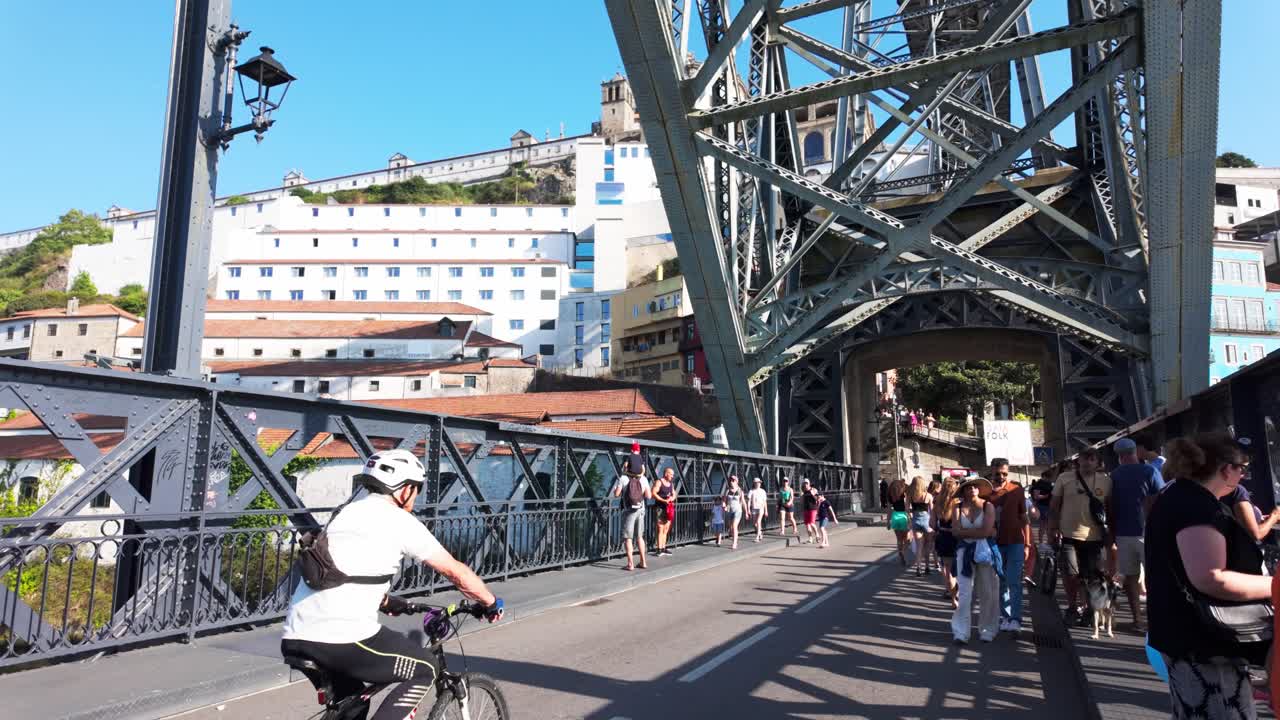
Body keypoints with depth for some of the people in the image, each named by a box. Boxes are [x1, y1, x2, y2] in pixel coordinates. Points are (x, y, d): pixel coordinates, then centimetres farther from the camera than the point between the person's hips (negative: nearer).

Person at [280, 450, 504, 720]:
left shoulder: (346, 513, 21)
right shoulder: (400, 521, 0)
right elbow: (456, 572, 5)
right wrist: (491, 603, 20)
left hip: (294, 640, 8)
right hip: (344, 639, -8)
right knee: (425, 669, 12)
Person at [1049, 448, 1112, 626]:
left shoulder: (1106, 480, 4)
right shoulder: (1065, 479, 0)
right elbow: (1054, 505, 3)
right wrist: (1053, 528, -2)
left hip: (1094, 537, 1)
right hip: (1069, 535, -1)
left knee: (1093, 577, 7)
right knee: (1070, 574, 1)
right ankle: (1072, 607, 20)